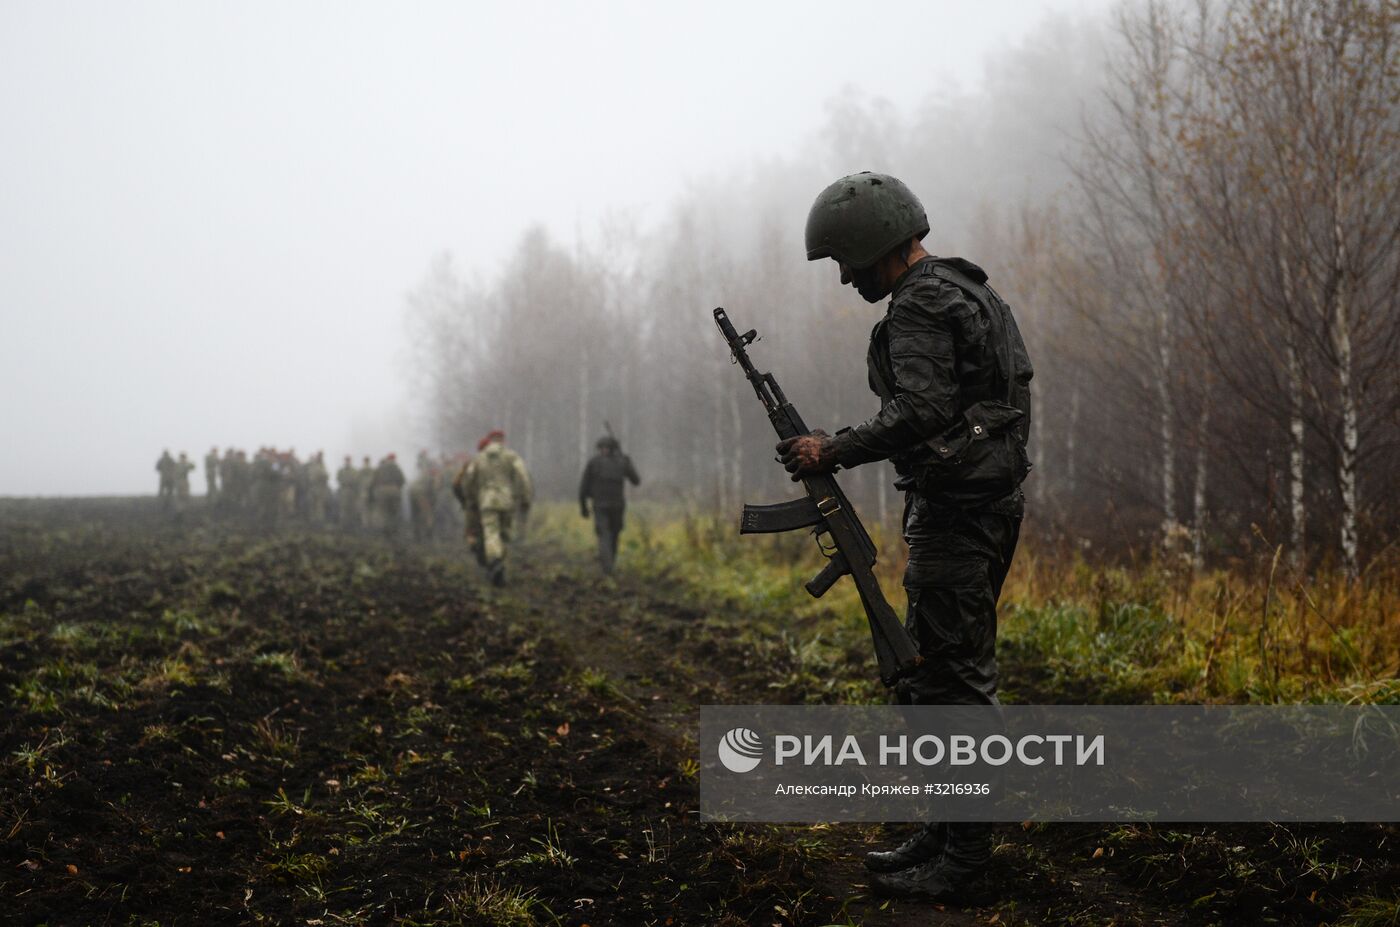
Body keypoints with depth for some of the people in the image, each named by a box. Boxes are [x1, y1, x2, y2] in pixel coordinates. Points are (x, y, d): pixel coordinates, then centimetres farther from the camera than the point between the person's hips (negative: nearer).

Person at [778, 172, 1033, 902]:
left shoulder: (921, 305, -13)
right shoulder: (964, 292, 20)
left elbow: (920, 413, -25)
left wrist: (833, 452, -16)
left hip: (956, 508, -11)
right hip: (989, 503, 11)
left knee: (952, 677, -7)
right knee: (930, 669, 15)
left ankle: (962, 856, -2)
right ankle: (945, 833, 21)